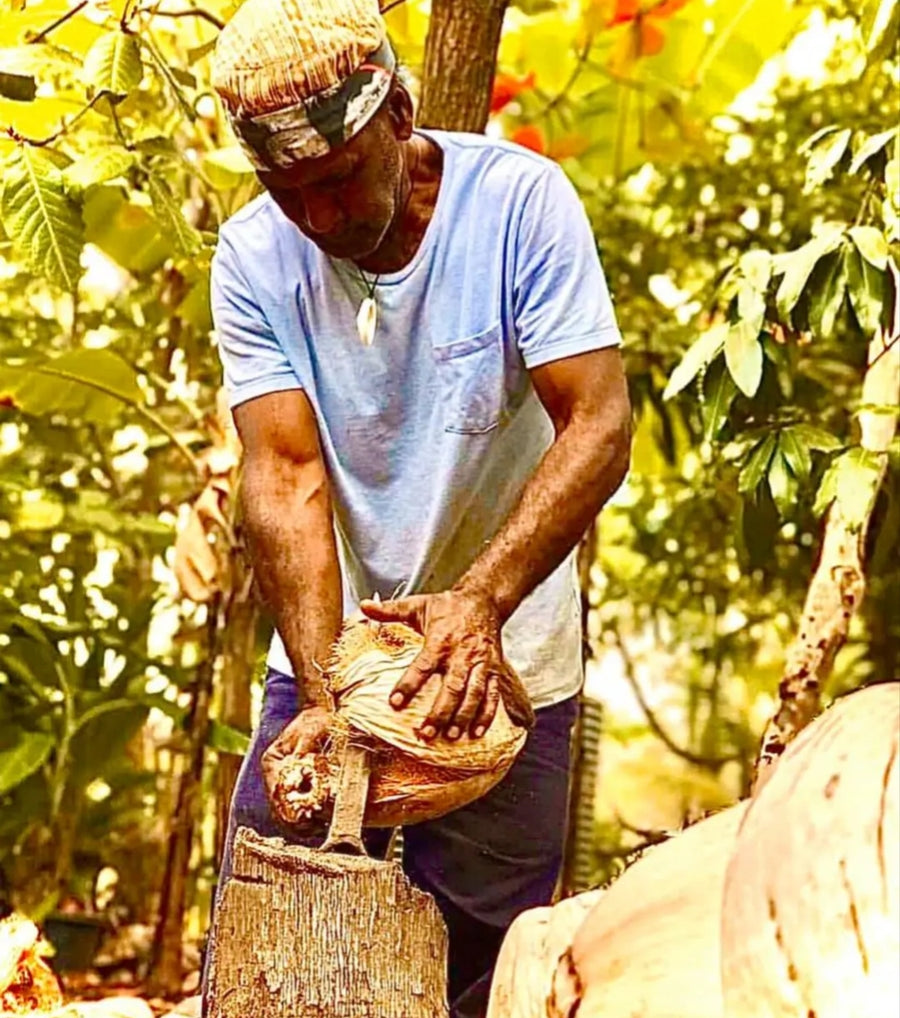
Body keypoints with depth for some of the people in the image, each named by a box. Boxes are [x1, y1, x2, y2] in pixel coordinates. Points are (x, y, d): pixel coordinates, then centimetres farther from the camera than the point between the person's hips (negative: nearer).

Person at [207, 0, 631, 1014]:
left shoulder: (519, 200, -14)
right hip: (325, 654, 2)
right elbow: (287, 476, -15)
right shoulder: (254, 256, -8)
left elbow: (598, 426, -20)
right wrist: (322, 695, -26)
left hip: (505, 664, -1)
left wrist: (480, 600, -34)